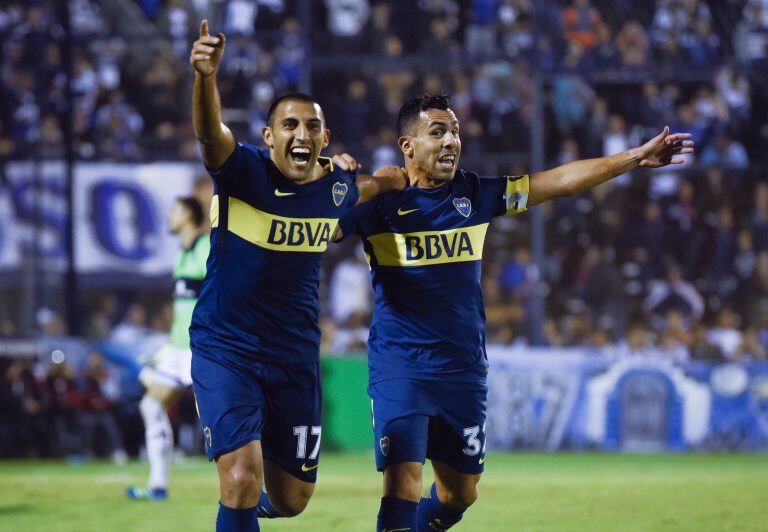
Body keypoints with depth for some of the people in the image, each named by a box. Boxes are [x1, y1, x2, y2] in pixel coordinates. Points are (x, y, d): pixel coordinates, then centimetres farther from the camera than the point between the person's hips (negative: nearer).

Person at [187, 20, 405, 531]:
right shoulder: (243, 169, -14)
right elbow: (210, 130, -38)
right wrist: (206, 75, -56)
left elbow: (377, 185, 27)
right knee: (242, 478, -22)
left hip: (296, 355, 4)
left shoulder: (337, 186, -1)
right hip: (226, 349, -4)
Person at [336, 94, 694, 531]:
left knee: (462, 491, 13)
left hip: (465, 368, 5)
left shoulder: (475, 194, 6)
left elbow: (562, 181, 9)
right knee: (404, 479, -20)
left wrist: (637, 157, 6)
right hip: (401, 368, -5)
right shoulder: (380, 201, -6)